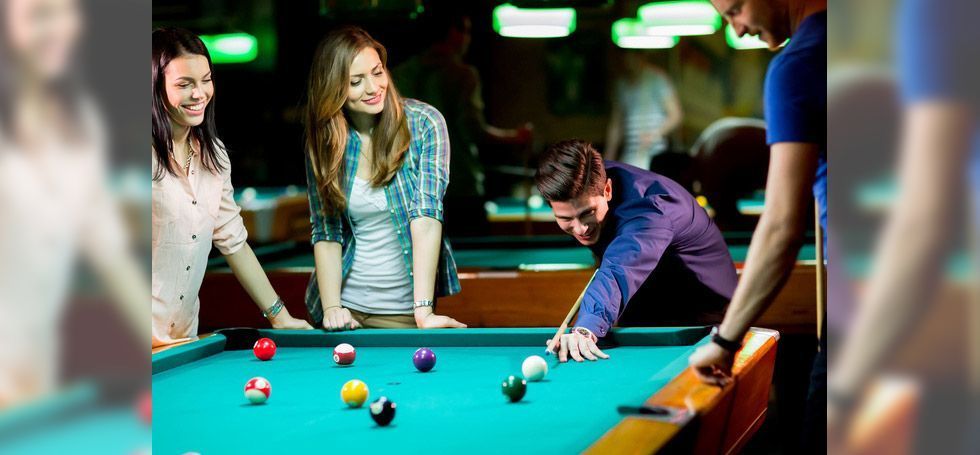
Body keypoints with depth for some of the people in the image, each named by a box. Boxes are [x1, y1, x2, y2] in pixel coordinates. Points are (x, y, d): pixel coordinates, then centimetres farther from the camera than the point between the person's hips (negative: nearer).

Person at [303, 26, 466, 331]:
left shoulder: (424, 123, -12)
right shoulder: (323, 142, -3)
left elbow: (427, 214, -20)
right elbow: (325, 231, -3)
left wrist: (423, 311, -28)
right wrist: (331, 307, -17)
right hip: (347, 305, 2)